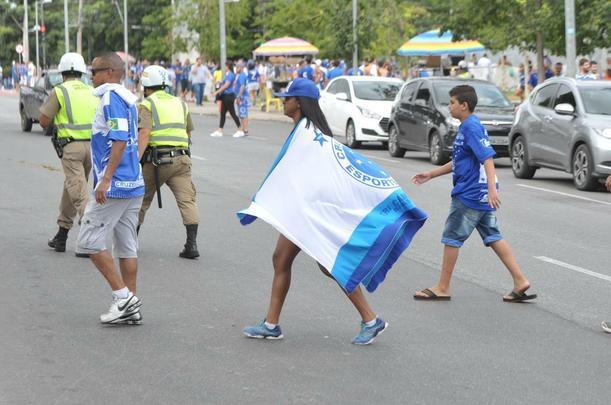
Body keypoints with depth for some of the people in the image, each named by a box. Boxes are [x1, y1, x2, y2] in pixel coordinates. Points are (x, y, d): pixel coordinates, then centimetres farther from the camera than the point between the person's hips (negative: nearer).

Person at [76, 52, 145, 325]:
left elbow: (119, 140, -22)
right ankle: (131, 307, 12)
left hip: (114, 186, -10)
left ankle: (123, 296, -4)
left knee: (89, 241, -3)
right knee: (126, 246, 10)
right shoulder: (127, 98, 16)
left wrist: (106, 179, -23)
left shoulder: (112, 98, -13)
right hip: (134, 184, 10)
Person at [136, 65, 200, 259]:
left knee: (142, 199, 15)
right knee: (187, 200, -4)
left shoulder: (147, 105, 0)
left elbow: (144, 133, -14)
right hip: (181, 159, 3)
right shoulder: (180, 103, 18)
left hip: (156, 159, -3)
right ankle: (192, 244, -17)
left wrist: (136, 159, -21)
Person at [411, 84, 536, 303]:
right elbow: (458, 162, 25)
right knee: (492, 237, 9)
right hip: (480, 195, 10)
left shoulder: (471, 127, -15)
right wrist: (430, 174, 27)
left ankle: (442, 288, 11)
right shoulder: (466, 127, 15)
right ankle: (520, 281, 5)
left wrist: (492, 189, -34)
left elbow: (487, 157, -25)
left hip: (469, 195, -10)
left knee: (452, 238, 1)